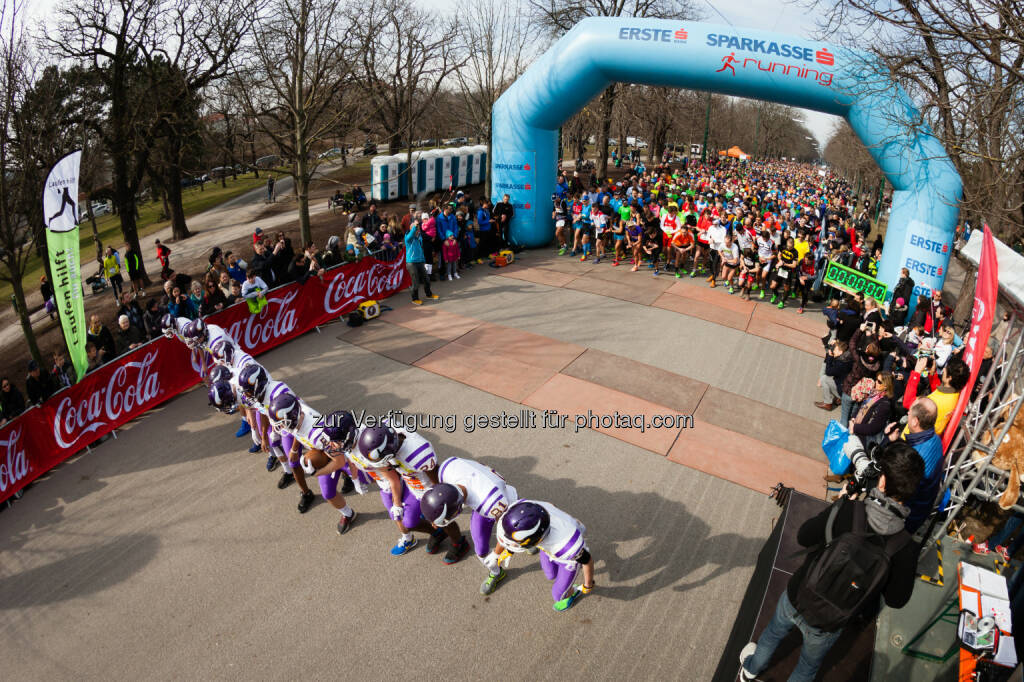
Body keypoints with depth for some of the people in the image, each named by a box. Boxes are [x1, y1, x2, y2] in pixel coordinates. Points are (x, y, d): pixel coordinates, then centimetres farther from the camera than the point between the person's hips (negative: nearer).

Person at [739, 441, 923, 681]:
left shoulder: (846, 508, -28)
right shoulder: (905, 549, -26)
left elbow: (803, 537, -11)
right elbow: (896, 600, -12)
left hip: (794, 599, 1)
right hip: (826, 625, -1)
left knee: (773, 634, 34)